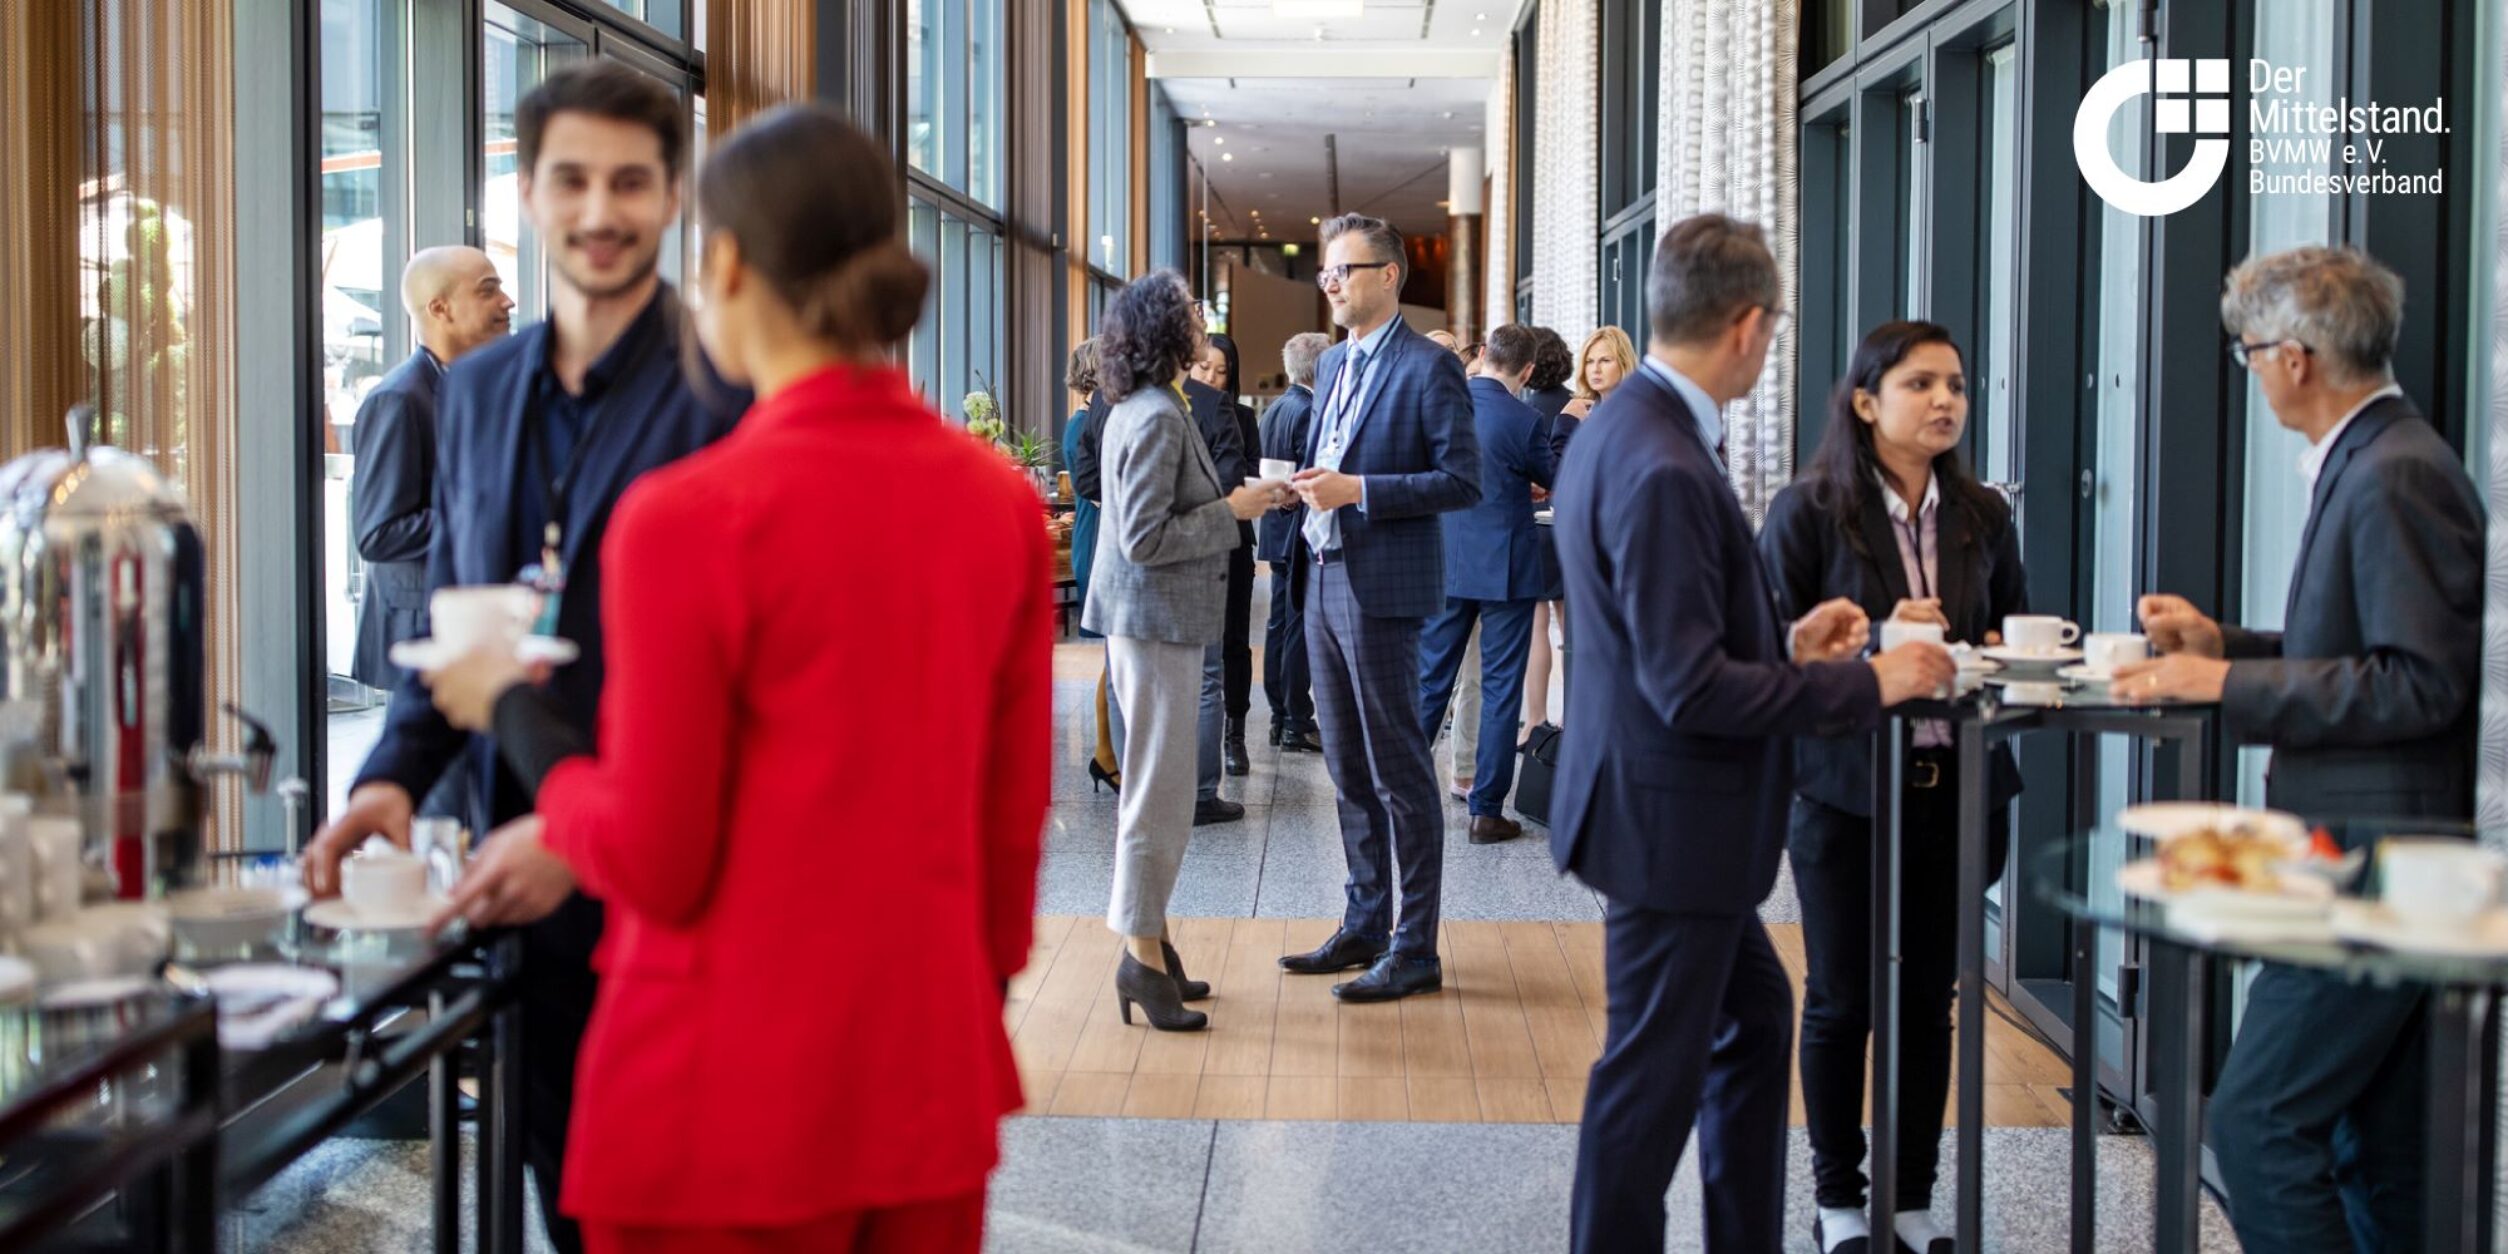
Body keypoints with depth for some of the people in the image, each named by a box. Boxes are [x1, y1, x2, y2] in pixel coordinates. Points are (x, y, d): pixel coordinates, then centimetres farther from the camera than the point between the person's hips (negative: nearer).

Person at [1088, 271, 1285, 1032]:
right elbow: (1145, 538, -23)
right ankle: (1142, 956, 4)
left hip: (1153, 620, 11)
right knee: (1159, 792, -3)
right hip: (1156, 621, -11)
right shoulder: (1156, 418, -19)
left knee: (1158, 787, 17)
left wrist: (1236, 499, 8)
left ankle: (1149, 939, 26)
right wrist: (1233, 512, -16)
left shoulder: (1144, 411, 12)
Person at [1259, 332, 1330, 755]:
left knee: (1279, 624, 13)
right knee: (1300, 628, -5)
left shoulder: (1273, 410, 12)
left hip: (1276, 527, 10)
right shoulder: (1310, 412, -17)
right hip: (1304, 533, -10)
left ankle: (1280, 718, 19)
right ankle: (1297, 725, -2)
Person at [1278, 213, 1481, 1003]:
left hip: (1382, 588, -8)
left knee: (1398, 772, -3)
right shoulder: (1333, 365, 16)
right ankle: (1365, 924, 26)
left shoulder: (1428, 367, -10)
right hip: (1323, 580, 9)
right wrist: (1307, 484, 5)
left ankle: (1415, 951, 4)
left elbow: (1464, 480, -15)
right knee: (1348, 768, 15)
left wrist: (1358, 489, -20)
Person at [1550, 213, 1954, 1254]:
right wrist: (1866, 683, -18)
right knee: (1654, 1072, 3)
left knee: (1754, 1021, 23)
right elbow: (1690, 688, -26)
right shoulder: (1666, 470, -25)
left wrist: (1786, 647, 14)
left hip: (1674, 809, 11)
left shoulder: (1625, 426, 7)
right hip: (1670, 818, -11)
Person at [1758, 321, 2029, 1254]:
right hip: (1845, 787, -4)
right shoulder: (1809, 510, -8)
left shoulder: (1983, 516, 6)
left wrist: (1998, 656, -7)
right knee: (1841, 1000, 7)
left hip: (1954, 786, 4)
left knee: (1928, 1000, 11)